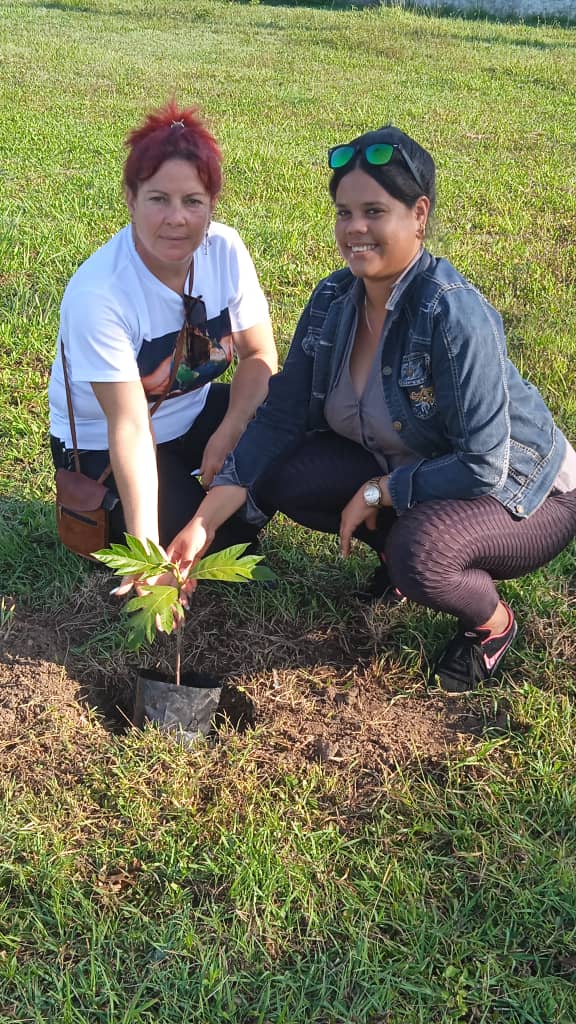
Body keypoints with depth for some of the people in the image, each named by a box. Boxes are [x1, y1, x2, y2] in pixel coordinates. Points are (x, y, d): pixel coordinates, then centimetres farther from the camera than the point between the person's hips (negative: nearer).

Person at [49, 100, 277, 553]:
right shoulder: (96, 293, -30)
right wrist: (145, 547, -37)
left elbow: (259, 354, -5)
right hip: (103, 444, -4)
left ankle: (236, 528, 7)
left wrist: (230, 431, -23)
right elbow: (130, 427, -31)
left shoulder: (225, 249, -15)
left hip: (195, 413, 5)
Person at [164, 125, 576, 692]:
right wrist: (201, 525, -16)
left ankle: (493, 623, -1)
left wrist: (377, 492, -21)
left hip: (522, 492, -6)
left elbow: (483, 467, -31)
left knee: (419, 552, -36)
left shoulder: (455, 316, -31)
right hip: (404, 471, 7)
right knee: (284, 477, -13)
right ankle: (402, 546, 12)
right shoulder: (333, 301, -10)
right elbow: (281, 418, -8)